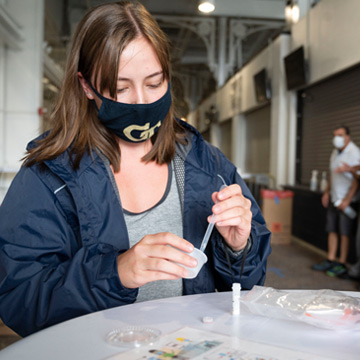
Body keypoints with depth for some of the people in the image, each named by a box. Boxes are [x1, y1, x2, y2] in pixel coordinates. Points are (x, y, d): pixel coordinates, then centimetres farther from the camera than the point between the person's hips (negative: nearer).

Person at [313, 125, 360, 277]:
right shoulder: (335, 153, 13)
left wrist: (347, 200, -20)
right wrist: (327, 192, 18)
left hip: (347, 201, -8)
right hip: (334, 199, 8)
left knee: (344, 232, -1)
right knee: (332, 230, 10)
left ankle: (342, 264, 7)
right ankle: (330, 261, 19)